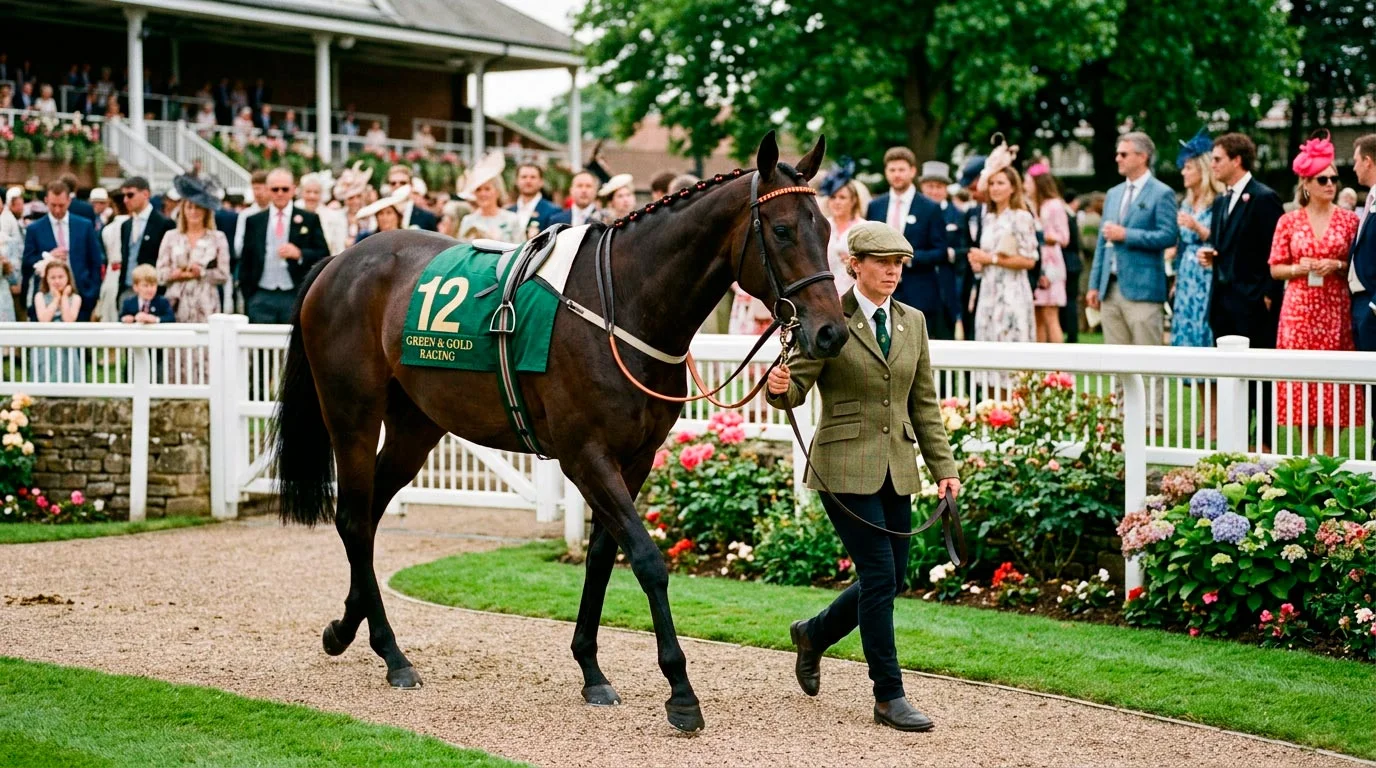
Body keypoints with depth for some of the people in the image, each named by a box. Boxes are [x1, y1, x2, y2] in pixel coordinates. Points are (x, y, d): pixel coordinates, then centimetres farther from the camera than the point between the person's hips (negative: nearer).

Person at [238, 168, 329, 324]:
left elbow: (324, 255, 2)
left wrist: (299, 254, -15)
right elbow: (245, 260, 12)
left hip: (296, 297, -1)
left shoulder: (310, 220, 6)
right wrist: (247, 294, 4)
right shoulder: (254, 221, 11)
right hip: (261, 298, 1)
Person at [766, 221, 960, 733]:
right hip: (845, 465, -6)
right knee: (880, 576, -10)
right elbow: (795, 390, -9)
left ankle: (813, 634, 36)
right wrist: (779, 386, -33)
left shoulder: (913, 322, 10)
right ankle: (889, 697, -1)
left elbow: (924, 402, 13)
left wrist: (943, 468, 7)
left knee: (891, 581, 9)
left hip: (897, 468, 6)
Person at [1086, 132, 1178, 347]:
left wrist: (1126, 235, -15)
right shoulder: (1114, 193, 17)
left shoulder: (1161, 194, -4)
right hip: (1111, 289, 7)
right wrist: (1094, 285, 14)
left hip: (1142, 289, -7)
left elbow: (1169, 236, -14)